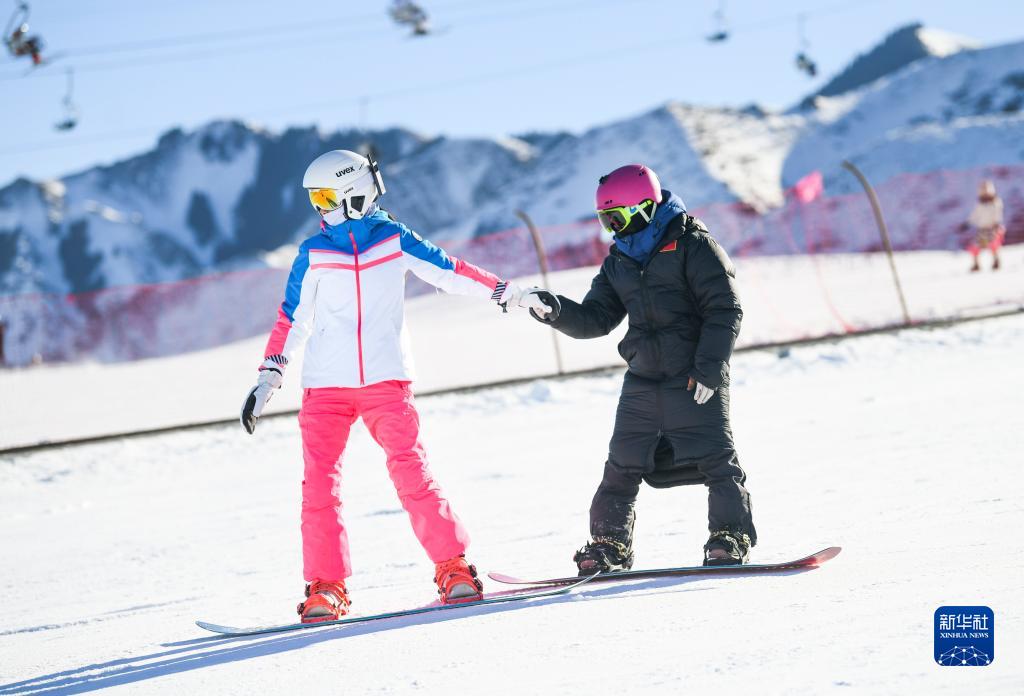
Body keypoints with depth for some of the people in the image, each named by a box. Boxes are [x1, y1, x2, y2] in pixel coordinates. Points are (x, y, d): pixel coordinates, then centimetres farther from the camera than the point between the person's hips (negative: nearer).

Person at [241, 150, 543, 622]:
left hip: (387, 381, -1)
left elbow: (449, 272, 9)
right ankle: (326, 586, -1)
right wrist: (268, 377, 6)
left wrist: (506, 292, 8)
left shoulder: (394, 239, 3)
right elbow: (292, 318, 9)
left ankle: (453, 567, -2)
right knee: (319, 482, -7)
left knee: (411, 472, -11)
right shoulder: (313, 254, 5)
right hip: (326, 386, 1)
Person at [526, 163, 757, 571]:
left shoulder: (692, 246, -9)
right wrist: (556, 312, -6)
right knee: (622, 467, 5)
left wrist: (709, 367, -18)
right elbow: (597, 319, 12)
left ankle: (730, 539, -1)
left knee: (715, 458, -7)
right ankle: (608, 545, 12)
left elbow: (725, 309, -12)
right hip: (643, 380, 6)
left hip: (696, 378, -6)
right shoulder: (619, 262, 12)